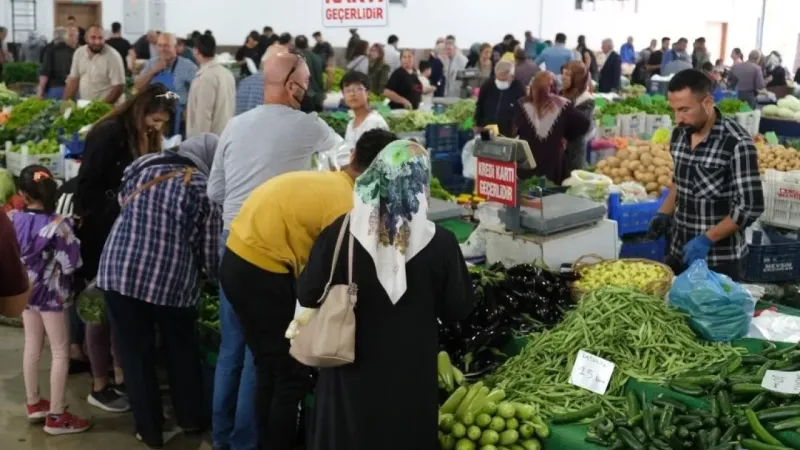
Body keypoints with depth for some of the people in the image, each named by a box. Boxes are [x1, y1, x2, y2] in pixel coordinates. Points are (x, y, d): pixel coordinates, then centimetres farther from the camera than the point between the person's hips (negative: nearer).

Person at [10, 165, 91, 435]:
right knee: (60, 352, 4)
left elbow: (7, 254, 4)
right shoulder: (58, 225, -24)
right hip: (50, 294, -6)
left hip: (25, 290, 6)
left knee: (31, 346, 19)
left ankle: (33, 404, 33)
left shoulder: (12, 219, -7)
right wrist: (71, 238, -5)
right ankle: (56, 417, 8)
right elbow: (70, 264, -20)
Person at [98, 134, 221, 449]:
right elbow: (210, 251, 0)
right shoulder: (204, 188, -1)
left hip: (120, 271, 2)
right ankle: (190, 419, 34)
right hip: (172, 278, -2)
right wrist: (214, 275, 21)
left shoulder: (140, 165, 10)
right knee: (182, 350, 21)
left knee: (136, 353, 14)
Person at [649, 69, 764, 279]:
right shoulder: (679, 134, 1)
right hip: (679, 251, 6)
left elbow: (750, 207, -18)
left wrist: (707, 239, -21)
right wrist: (664, 213, 3)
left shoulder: (737, 143, -19)